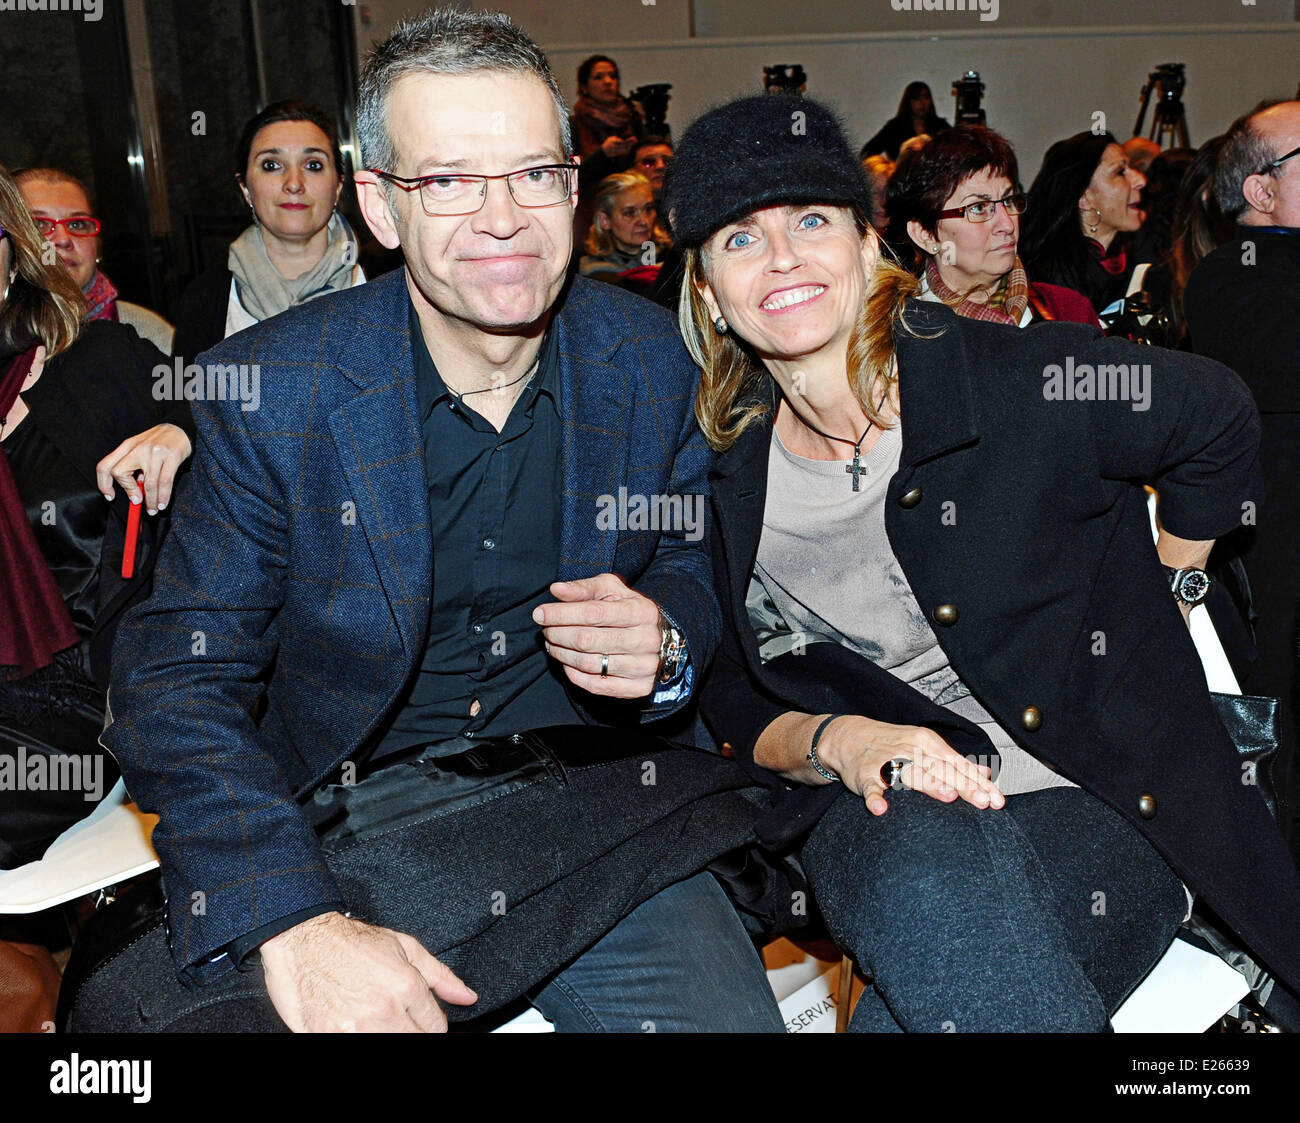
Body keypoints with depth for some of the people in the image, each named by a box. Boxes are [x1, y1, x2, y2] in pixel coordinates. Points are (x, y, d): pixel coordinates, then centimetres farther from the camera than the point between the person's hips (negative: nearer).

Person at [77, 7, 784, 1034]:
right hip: (347, 824, 0)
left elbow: (691, 567, 12)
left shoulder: (648, 358, 0)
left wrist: (664, 644, -14)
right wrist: (295, 926, -25)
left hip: (593, 804, 1)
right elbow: (175, 680, -11)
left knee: (721, 1011, -22)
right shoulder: (272, 388, -9)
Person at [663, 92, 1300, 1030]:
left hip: (1096, 803, -2)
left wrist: (1163, 604, 14)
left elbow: (1219, 421, 8)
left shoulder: (1035, 387, -13)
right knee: (931, 867, -34)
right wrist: (837, 742, -14)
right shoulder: (722, 479, -3)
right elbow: (736, 704, 7)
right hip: (880, 814, 3)